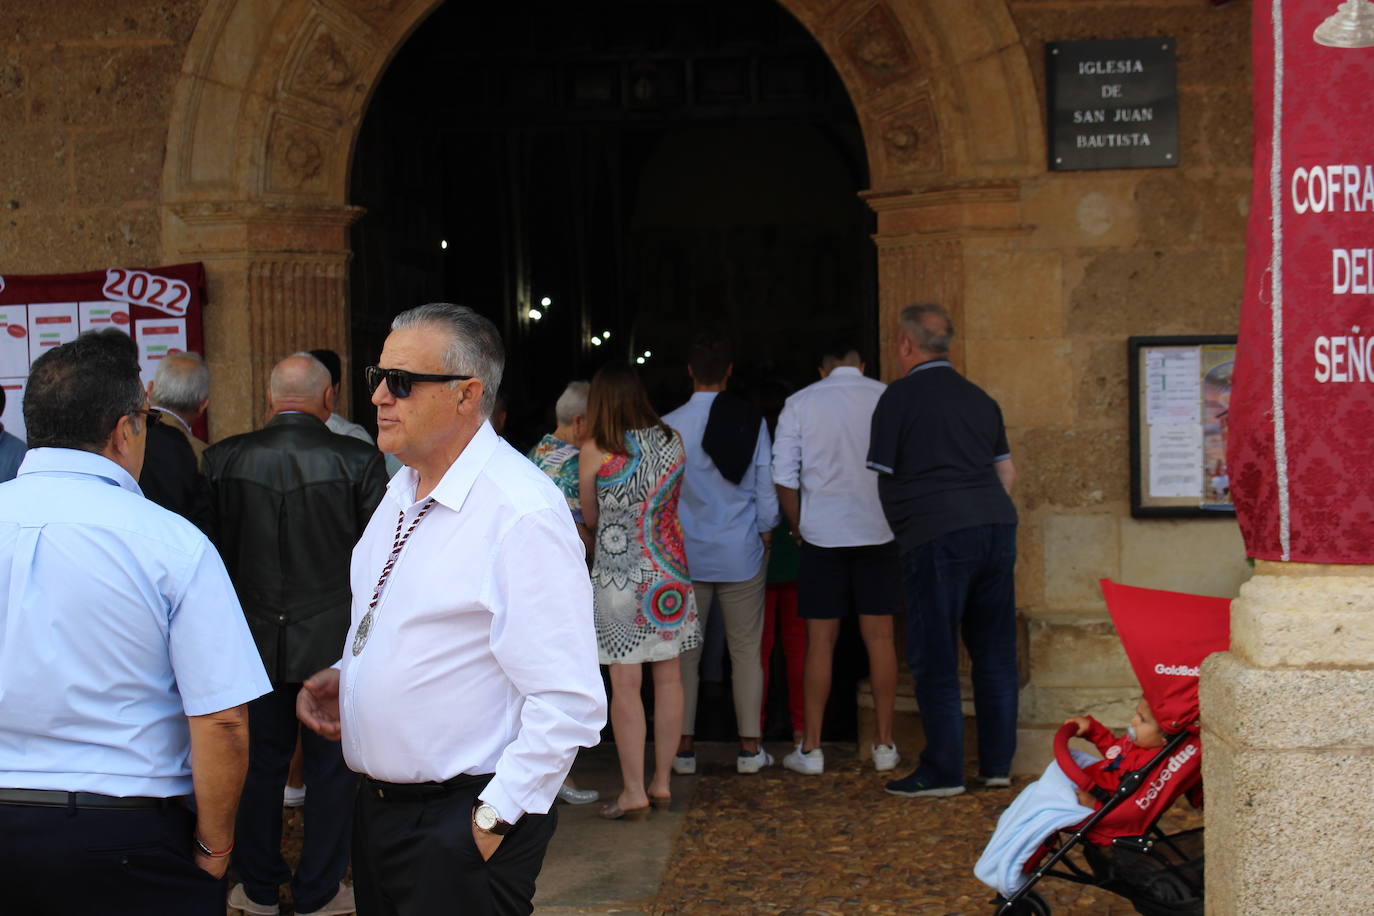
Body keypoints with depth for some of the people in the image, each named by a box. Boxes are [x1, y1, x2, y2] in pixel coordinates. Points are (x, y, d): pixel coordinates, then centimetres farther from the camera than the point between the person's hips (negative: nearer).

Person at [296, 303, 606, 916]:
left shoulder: (522, 512, -20)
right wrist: (343, 677, 6)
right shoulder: (403, 488, 9)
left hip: (463, 826, -8)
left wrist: (493, 820, -20)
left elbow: (568, 704, -24)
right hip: (376, 808, 8)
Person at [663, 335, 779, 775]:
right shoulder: (752, 422, -4)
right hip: (742, 552, 1)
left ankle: (682, 748, 9)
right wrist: (765, 536, 16)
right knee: (746, 651, 7)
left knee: (684, 652, 7)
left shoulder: (669, 426, -7)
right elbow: (766, 488, 1)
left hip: (686, 553, -1)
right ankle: (750, 748, 10)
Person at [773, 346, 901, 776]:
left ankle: (810, 748, 7)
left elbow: (784, 478, 0)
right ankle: (884, 745, 11)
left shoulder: (799, 404, 1)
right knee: (880, 637, 6)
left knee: (820, 641, 4)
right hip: (879, 531, 0)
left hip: (822, 533, 0)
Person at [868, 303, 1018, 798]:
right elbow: (1007, 471, 20)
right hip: (997, 526, 6)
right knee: (995, 651, 11)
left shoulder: (899, 397, -1)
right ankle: (997, 763, 15)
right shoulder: (979, 397, 17)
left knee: (935, 658, 0)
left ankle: (943, 770, 1)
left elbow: (883, 477, 2)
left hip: (936, 535, -6)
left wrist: (901, 527, 17)